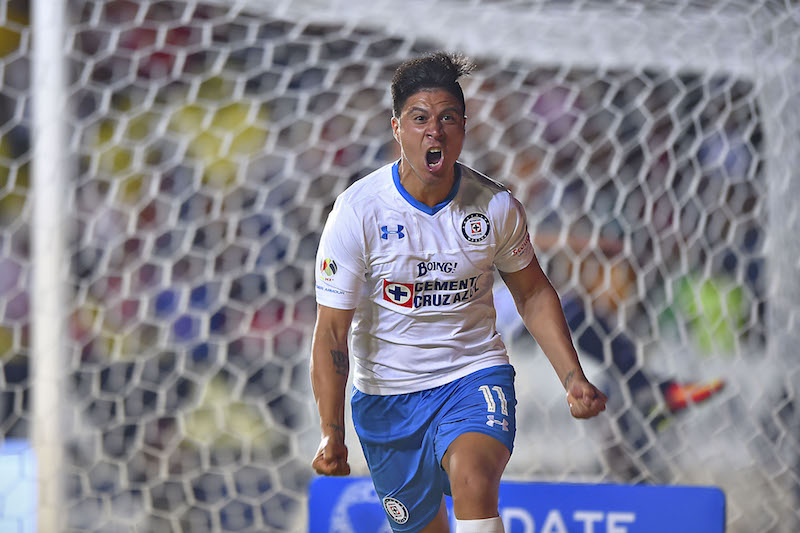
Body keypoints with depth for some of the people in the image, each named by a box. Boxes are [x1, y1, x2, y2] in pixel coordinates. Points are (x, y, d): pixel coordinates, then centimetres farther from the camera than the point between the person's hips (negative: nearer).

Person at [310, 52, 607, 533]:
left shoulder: (497, 207, -8)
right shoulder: (357, 211, -14)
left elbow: (533, 294, 10)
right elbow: (331, 333, -13)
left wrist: (573, 378, 0)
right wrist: (331, 434, -22)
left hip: (475, 374, 0)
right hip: (386, 395, 0)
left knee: (474, 480, -30)